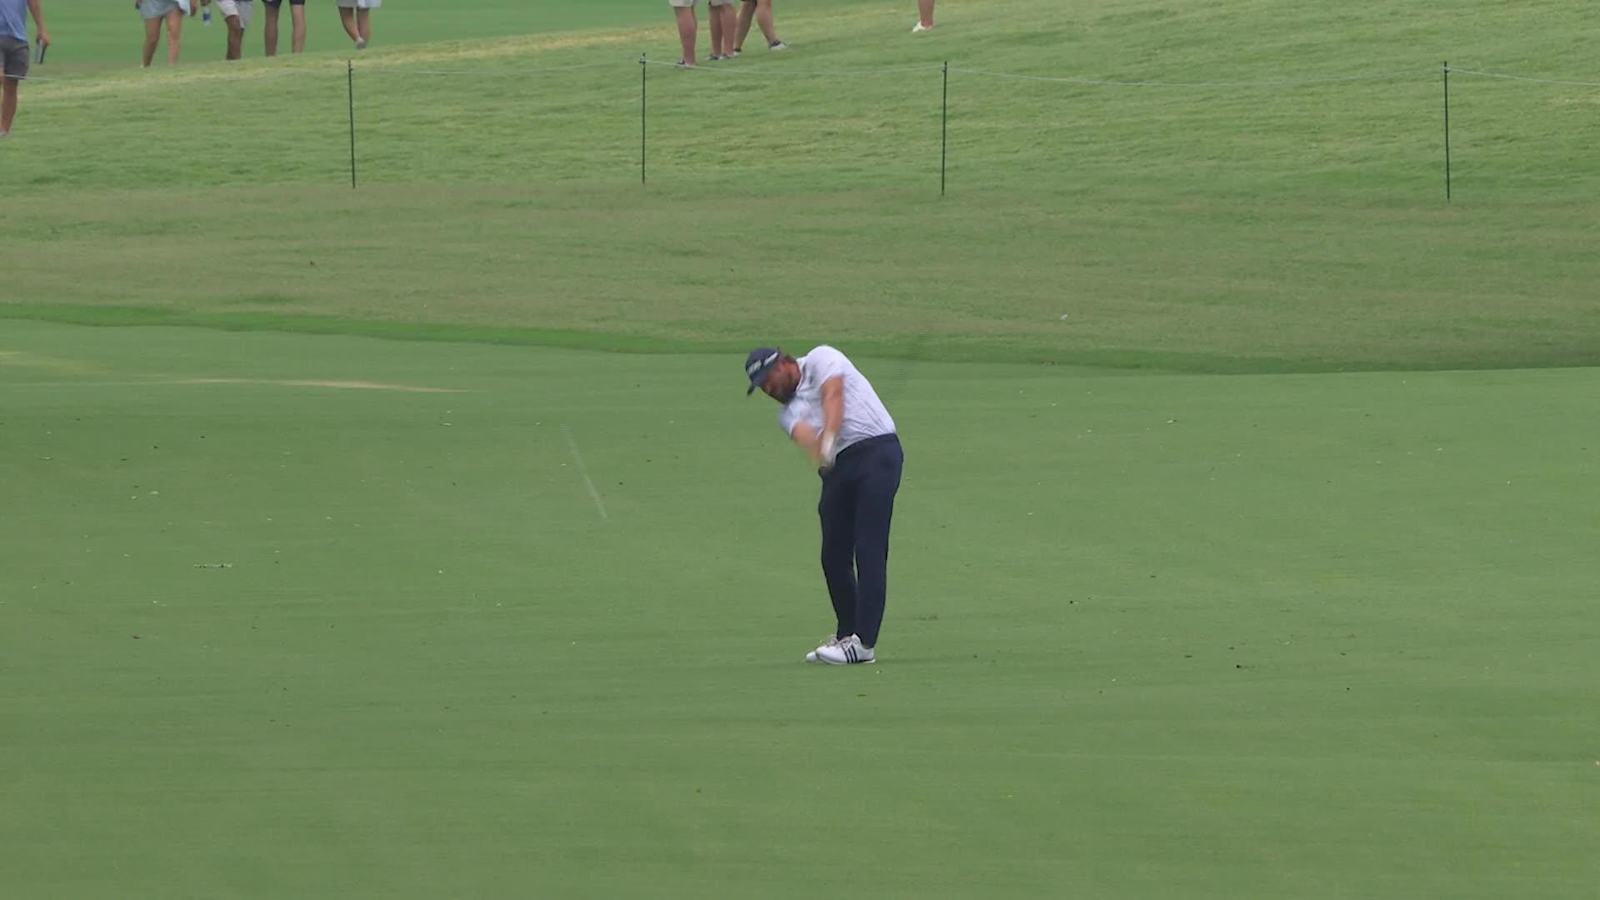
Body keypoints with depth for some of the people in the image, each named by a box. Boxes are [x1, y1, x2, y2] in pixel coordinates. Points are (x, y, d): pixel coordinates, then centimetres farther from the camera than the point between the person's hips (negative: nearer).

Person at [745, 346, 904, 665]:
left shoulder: (821, 360, 7)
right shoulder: (788, 411, 19)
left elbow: (833, 396, -12)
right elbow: (805, 434, -4)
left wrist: (829, 439, -29)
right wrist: (818, 450, -29)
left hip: (876, 450, -8)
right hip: (838, 466, 8)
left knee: (869, 550, -12)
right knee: (834, 555, 7)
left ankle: (864, 642, -17)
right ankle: (846, 635, 20)